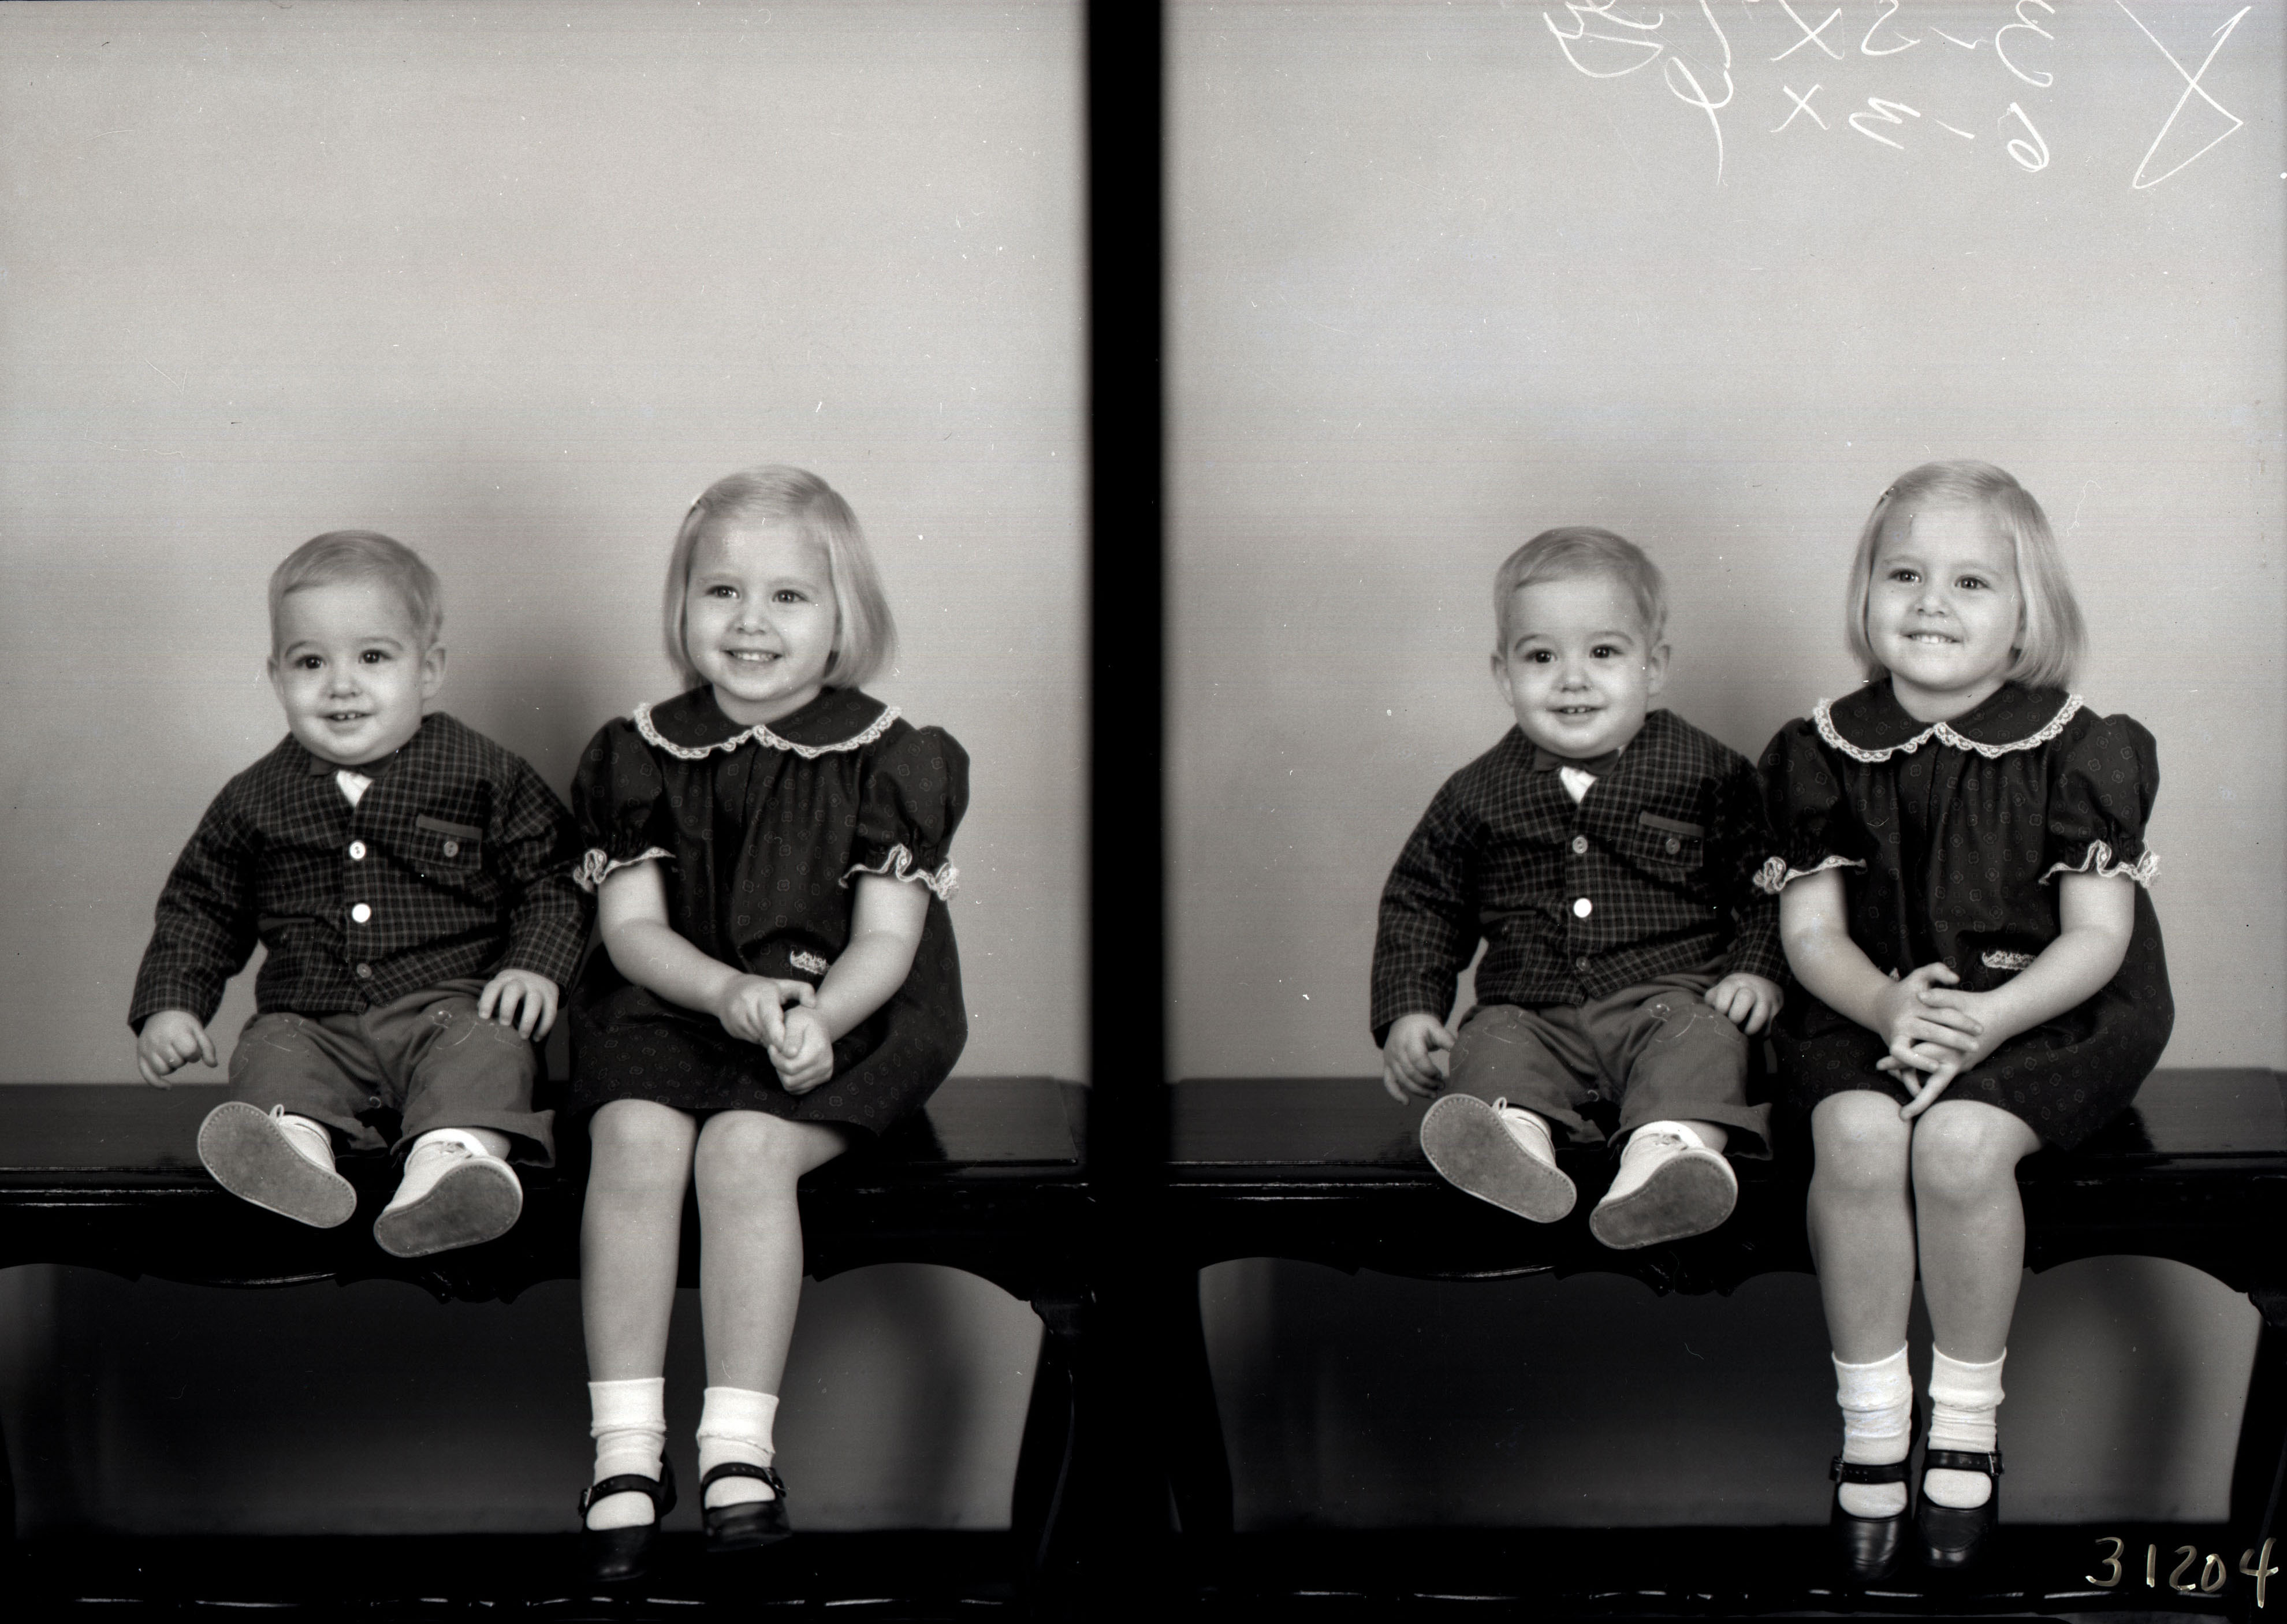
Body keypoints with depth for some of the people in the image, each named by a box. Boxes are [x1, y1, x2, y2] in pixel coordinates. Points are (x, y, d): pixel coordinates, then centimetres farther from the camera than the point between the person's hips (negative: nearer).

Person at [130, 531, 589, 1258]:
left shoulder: (484, 776, 4)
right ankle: (294, 1147, -54)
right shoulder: (254, 801, 11)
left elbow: (553, 882, 5)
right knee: (270, 1054, -26)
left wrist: (537, 966, -11)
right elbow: (199, 908, 19)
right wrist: (170, 1003, 5)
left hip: (450, 1007, -2)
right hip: (315, 1023, 3)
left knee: (486, 1053, -31)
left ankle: (454, 1157, -56)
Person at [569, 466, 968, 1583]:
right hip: (671, 1005, 2)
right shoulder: (645, 756, 6)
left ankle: (740, 1446, -25)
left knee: (742, 1148, -29)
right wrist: (729, 991, -19)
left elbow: (886, 938, -4)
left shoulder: (883, 760, 1)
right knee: (636, 1138, -26)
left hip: (840, 1019, -2)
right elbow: (632, 926, 1)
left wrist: (816, 1017, -24)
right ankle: (625, 1445, -23)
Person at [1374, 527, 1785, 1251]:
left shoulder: (1706, 774, 5)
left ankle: (1670, 1150, -56)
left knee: (1698, 1040, -31)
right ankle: (1512, 1143, -55)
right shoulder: (1478, 795, 9)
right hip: (1534, 1014, 2)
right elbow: (1420, 902, 16)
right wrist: (1408, 1010, 5)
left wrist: (1759, 970, -5)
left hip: (1668, 997, -2)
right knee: (1493, 1044, -26)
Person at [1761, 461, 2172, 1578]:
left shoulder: (2073, 752, -5)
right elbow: (1810, 929, 1)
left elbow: (2098, 937, -7)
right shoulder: (1828, 752, 2)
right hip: (1870, 1010, 2)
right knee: (1857, 1135, -29)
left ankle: (1968, 1422, -9)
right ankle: (1870, 1422, -13)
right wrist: (1886, 1005, -21)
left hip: (2046, 1014, -2)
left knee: (1959, 1141, -31)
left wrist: (1989, 1017, -24)